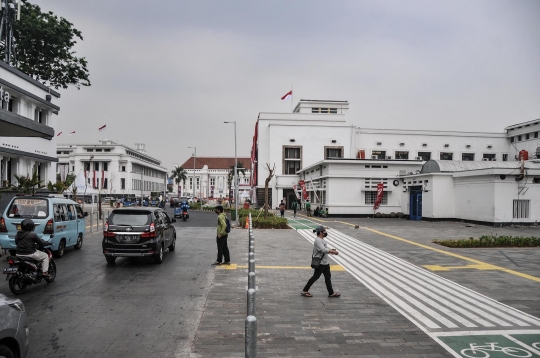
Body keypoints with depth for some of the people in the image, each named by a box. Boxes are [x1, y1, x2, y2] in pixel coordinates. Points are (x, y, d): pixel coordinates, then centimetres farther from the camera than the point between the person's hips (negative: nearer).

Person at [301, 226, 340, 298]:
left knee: (328, 277, 13)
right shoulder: (318, 240, -21)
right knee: (315, 277, -1)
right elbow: (323, 250, -31)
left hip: (325, 262, 10)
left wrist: (330, 250, 3)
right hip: (320, 263, -10)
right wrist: (333, 252, -26)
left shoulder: (321, 240, 12)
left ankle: (331, 293, 21)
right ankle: (305, 291, 11)